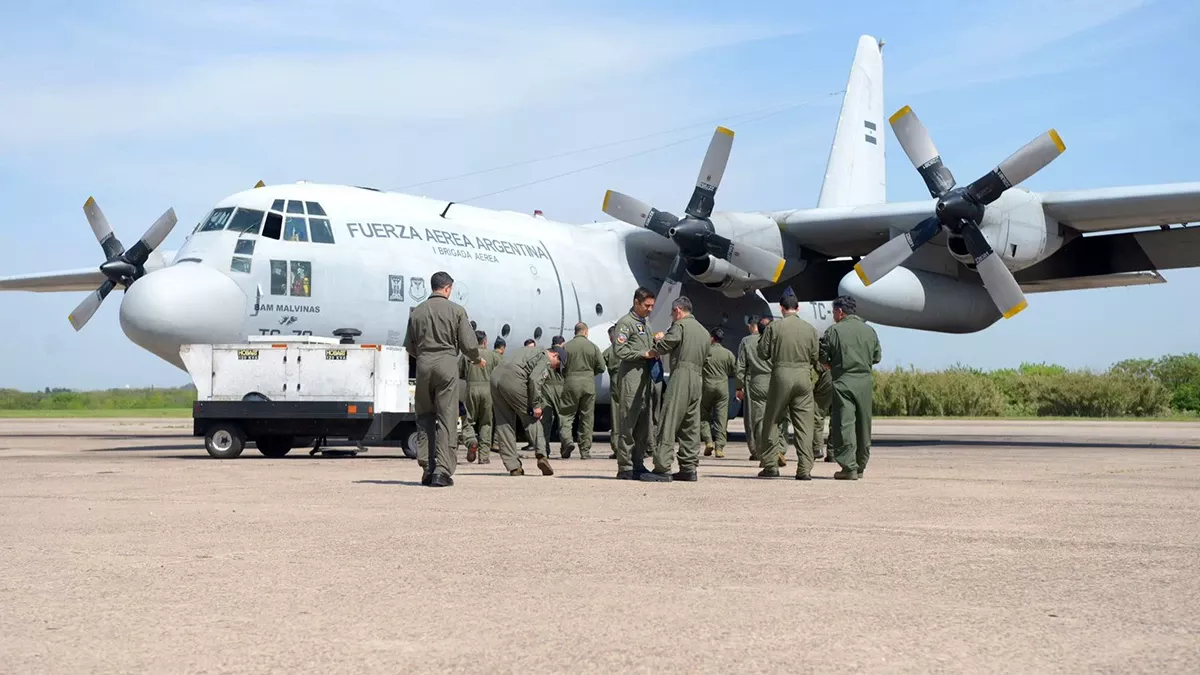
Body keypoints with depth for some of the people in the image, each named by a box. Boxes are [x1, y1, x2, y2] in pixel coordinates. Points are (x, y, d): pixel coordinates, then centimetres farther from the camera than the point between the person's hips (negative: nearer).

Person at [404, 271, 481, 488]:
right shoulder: (456, 310, 0)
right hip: (447, 364, -3)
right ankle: (442, 471, -6)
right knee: (446, 419, -1)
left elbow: (409, 346, 13)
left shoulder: (417, 312, 9)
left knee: (426, 417, 15)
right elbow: (468, 344, -2)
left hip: (423, 366, 3)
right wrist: (477, 360, 18)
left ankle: (430, 469, 14)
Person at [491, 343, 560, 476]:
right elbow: (535, 380, -11)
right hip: (513, 379, -8)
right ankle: (542, 455, -9)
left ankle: (513, 466, 7)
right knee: (531, 419, 5)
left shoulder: (530, 350, 32)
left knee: (504, 424, 8)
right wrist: (536, 405, -8)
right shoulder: (545, 359, 5)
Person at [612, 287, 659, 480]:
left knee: (643, 424, 9)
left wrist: (654, 354, 9)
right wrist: (644, 354, -15)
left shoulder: (644, 324, 23)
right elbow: (619, 350, -15)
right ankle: (625, 468, -7)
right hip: (630, 378, -9)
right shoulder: (625, 323, -5)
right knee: (628, 424, -9)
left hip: (644, 379, 9)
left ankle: (638, 465, 14)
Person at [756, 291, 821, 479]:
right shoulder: (810, 329, 3)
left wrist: (762, 339, 18)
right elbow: (816, 357, 7)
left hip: (781, 374, -2)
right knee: (804, 423, 4)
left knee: (772, 421, 9)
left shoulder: (774, 327, -4)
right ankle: (805, 469, 1)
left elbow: (763, 353, -1)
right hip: (804, 377, 2)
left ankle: (770, 465, 8)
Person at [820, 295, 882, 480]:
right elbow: (877, 357, 14)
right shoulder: (869, 331, 9)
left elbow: (823, 357, -5)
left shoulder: (834, 330, -5)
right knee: (863, 425, 12)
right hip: (865, 383, 5)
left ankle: (849, 467, -10)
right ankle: (860, 466, 19)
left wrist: (832, 366, 16)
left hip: (843, 383, -5)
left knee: (844, 424, -4)